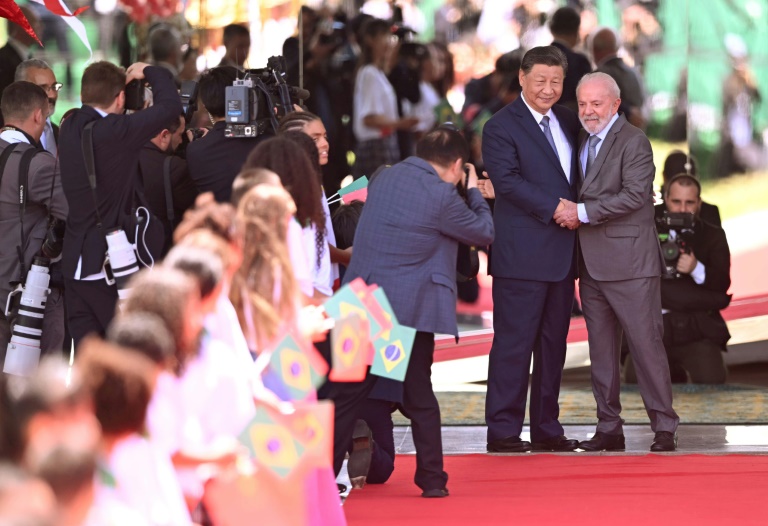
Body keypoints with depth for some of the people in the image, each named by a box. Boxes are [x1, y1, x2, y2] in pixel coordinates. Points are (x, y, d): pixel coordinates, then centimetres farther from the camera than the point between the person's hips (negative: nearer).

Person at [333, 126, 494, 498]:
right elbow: (484, 233, -1)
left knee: (346, 395, 7)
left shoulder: (384, 179, 9)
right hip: (409, 310, -4)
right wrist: (473, 192, 15)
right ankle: (432, 480, 13)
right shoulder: (441, 196, -12)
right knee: (419, 397, 9)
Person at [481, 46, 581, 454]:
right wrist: (554, 208, -21)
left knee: (553, 344, 11)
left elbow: (576, 175, 24)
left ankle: (546, 428, 18)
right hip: (522, 253, -7)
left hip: (562, 252, 7)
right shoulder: (501, 126, -6)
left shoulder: (567, 121, 16)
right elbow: (507, 180, -16)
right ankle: (503, 431, -2)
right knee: (514, 343, -6)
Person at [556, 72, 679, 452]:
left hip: (629, 262, -8)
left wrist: (582, 213, -18)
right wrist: (568, 212, 2)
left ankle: (665, 428, -1)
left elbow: (635, 195, -18)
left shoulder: (633, 141, -8)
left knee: (646, 344, -6)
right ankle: (609, 429, 15)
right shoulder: (583, 144, 17)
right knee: (601, 350, 9)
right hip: (592, 264, 8)